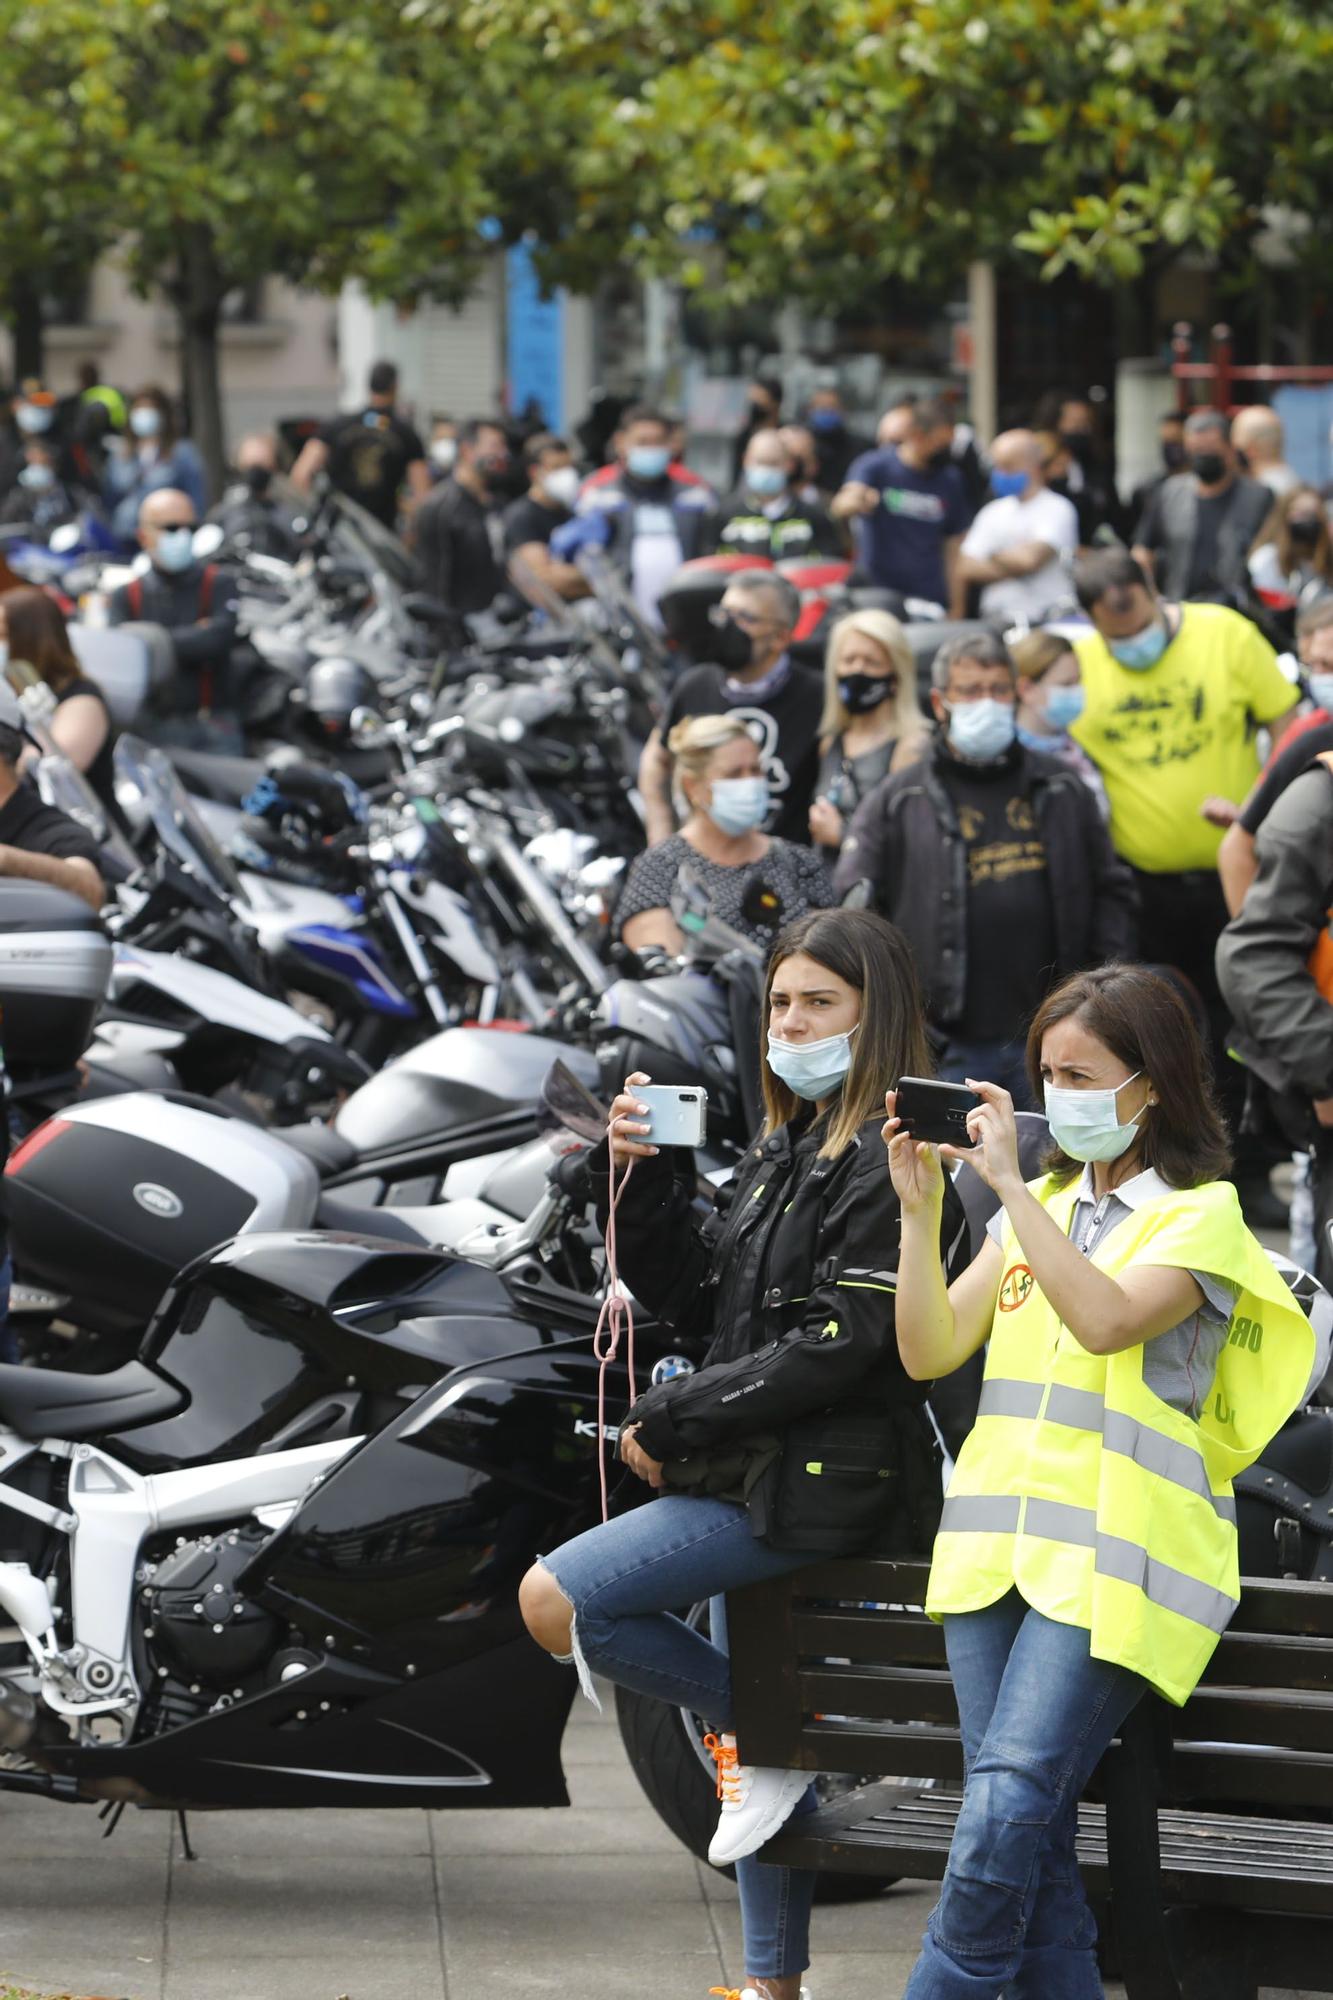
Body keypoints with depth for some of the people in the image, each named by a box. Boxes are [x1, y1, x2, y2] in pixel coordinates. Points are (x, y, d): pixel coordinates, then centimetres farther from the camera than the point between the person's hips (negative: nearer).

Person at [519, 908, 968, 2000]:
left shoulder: (890, 1164, -13)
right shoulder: (782, 1155, 16)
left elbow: (840, 1344, -20)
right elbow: (706, 1311, 15)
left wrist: (675, 1419, -15)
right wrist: (642, 1182, 3)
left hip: (823, 1484, -9)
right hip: (752, 1480, 9)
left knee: (555, 1599, -19)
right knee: (761, 1762, 13)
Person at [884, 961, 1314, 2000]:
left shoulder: (1201, 1214, 0)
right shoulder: (1042, 1205, 18)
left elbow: (1107, 1320, -18)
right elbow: (929, 1351, 12)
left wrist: (1008, 1182, -17)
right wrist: (921, 1207, 1)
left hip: (1113, 1559, -6)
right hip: (999, 1545, 6)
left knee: (1008, 1805, -19)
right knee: (1032, 1834, -1)